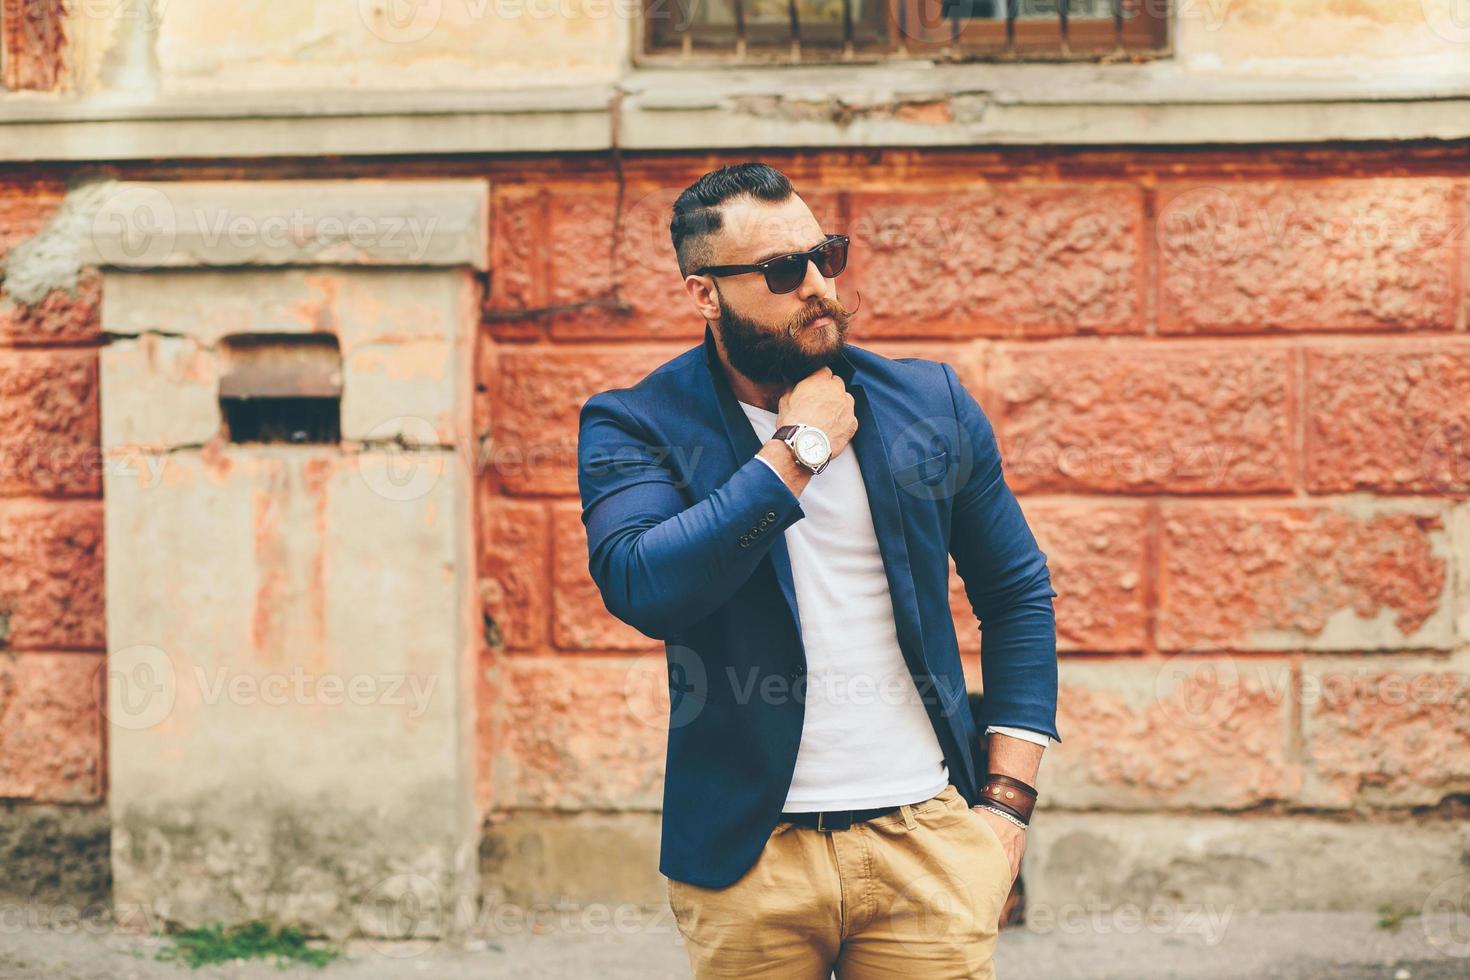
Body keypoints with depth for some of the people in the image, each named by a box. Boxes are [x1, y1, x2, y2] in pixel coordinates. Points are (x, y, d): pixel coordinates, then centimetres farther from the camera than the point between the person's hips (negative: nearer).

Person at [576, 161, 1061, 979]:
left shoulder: (930, 404, 5)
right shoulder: (635, 425, -3)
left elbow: (1020, 593, 11)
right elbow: (642, 587, -21)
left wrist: (1008, 800, 3)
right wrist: (798, 448, -15)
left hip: (927, 839, 2)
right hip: (747, 854, -1)